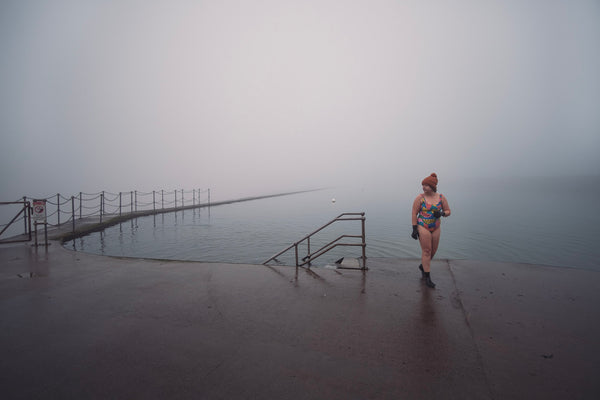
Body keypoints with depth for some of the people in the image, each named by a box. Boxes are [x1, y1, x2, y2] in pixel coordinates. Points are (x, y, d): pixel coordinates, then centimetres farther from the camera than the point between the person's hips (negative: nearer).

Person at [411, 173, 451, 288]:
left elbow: (448, 211, 7)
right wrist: (414, 229, -11)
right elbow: (414, 213, -7)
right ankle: (427, 277, 4)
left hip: (436, 228, 4)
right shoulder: (420, 198, -8)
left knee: (433, 250, 12)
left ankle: (423, 266, 39)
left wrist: (441, 213, -17)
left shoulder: (441, 197, 0)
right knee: (426, 251, -4)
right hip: (423, 227, -4)